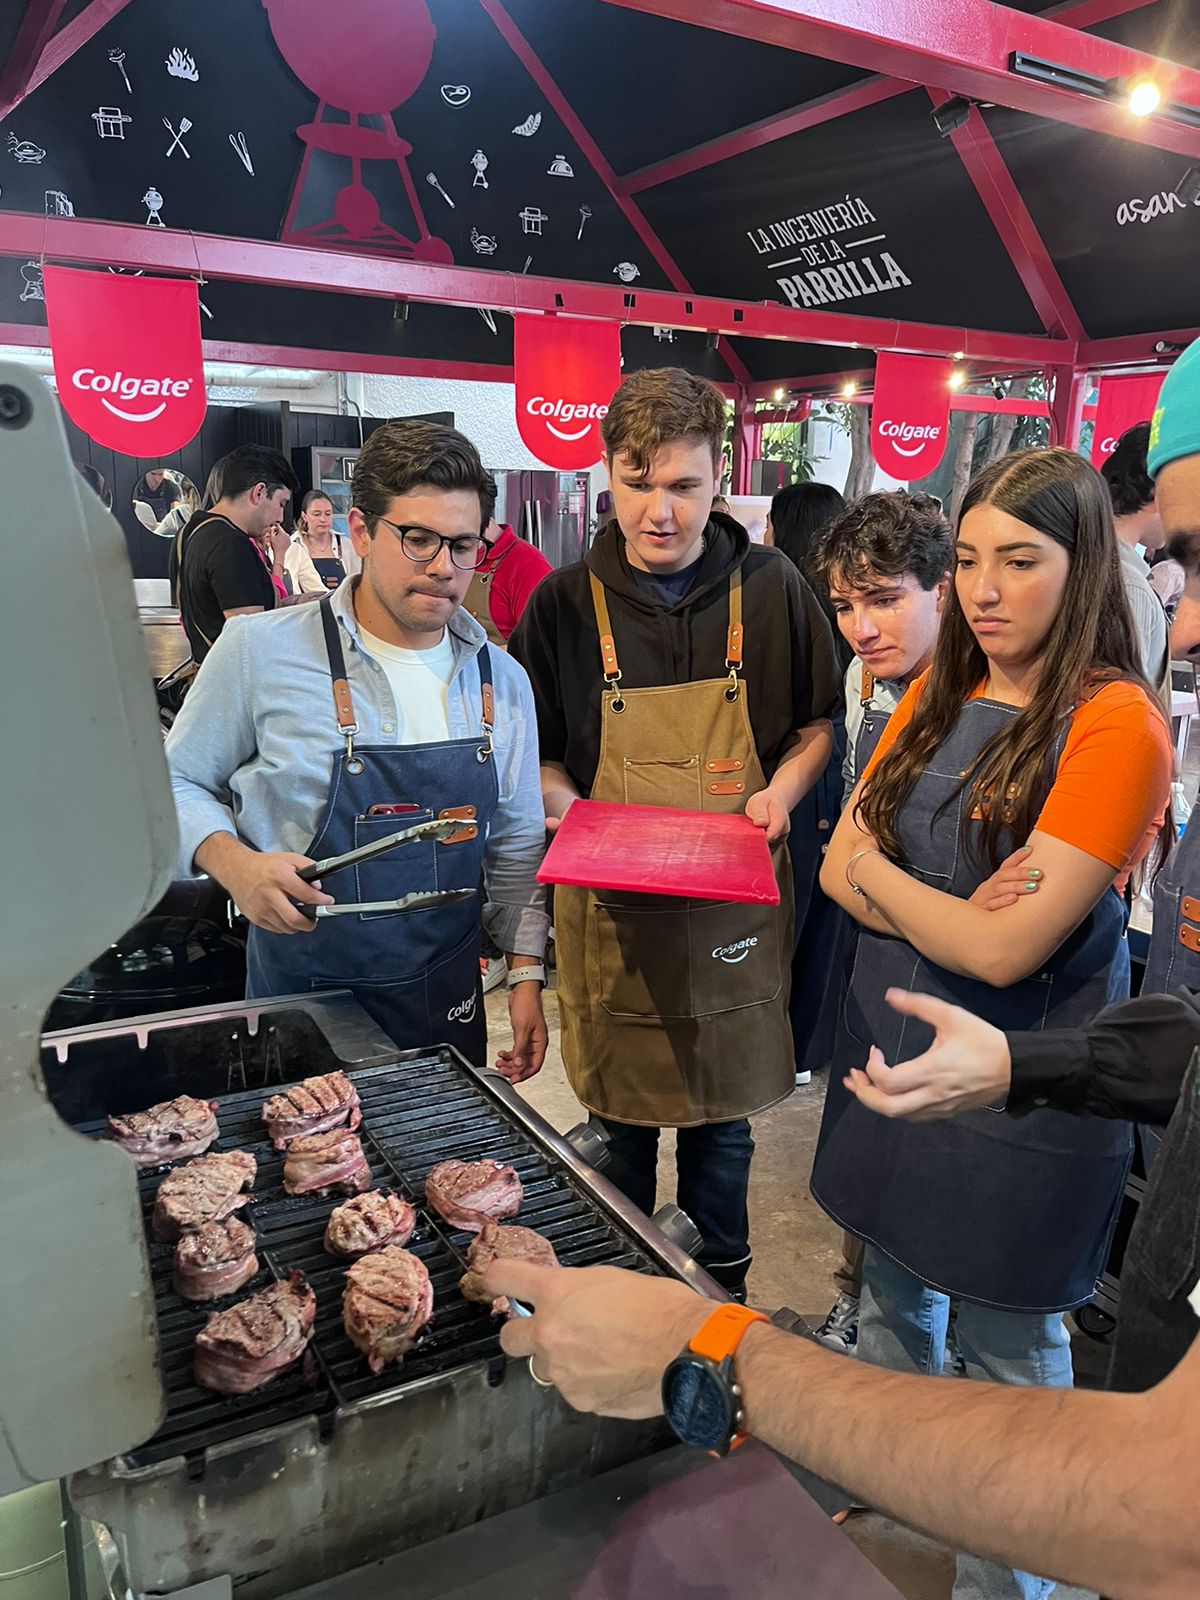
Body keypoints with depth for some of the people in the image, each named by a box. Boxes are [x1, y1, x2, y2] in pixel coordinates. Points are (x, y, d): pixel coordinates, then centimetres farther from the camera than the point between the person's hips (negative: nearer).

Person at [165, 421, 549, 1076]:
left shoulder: (502, 680, 0)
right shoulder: (259, 651, -11)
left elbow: (515, 845, 7)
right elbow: (179, 781, -1)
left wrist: (526, 973, 4)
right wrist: (238, 866, -19)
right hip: (300, 994, -3)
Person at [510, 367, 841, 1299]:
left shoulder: (771, 589, -2)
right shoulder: (565, 603, -3)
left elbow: (818, 723, 9)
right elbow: (534, 757, 6)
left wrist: (783, 788, -9)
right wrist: (568, 808, -14)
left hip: (738, 902, 0)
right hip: (610, 907, 0)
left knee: (722, 1110, 16)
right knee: (621, 1116, 15)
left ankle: (724, 1284, 42)